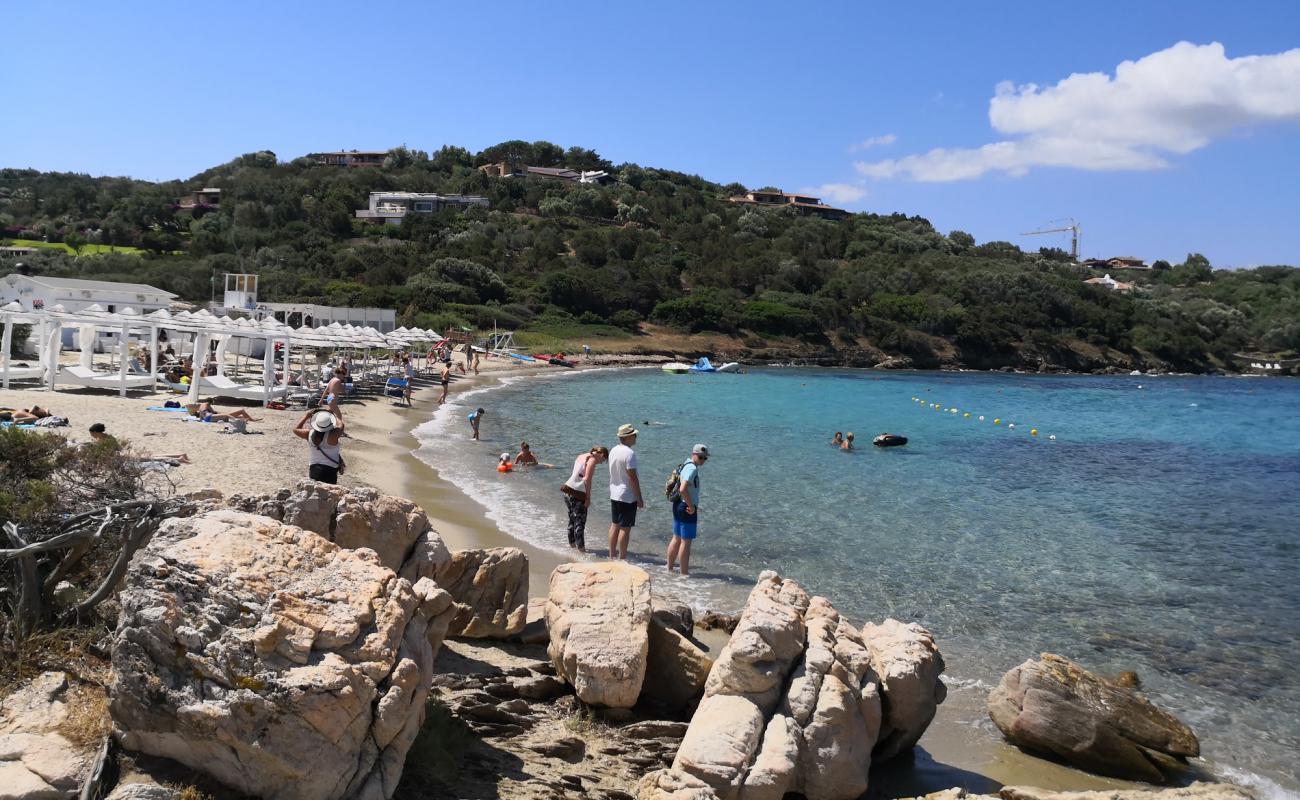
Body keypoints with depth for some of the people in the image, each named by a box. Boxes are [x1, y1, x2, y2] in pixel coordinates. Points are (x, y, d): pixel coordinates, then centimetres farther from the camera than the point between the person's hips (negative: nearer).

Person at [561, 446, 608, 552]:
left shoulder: (581, 456, 18)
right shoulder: (592, 459, -9)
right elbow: (587, 479, -17)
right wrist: (588, 498, -14)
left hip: (568, 489, 8)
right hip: (577, 493, -8)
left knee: (572, 520, 17)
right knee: (580, 522, -3)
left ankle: (572, 545, 25)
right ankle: (581, 549, 0)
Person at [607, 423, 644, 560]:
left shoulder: (613, 450, 6)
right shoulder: (629, 453, -20)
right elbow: (633, 478, -21)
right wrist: (639, 498, -14)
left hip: (614, 495, 9)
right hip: (628, 496, -8)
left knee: (615, 525, 17)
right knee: (625, 528, -2)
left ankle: (612, 554, 25)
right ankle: (622, 558, 3)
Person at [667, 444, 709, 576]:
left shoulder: (686, 466, 13)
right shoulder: (692, 469, -19)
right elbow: (683, 489, -31)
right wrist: (691, 506, -21)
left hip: (678, 505, 10)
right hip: (687, 508, -10)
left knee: (676, 538, 19)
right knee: (686, 541, -3)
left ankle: (670, 567, 29)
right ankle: (684, 572, 3)